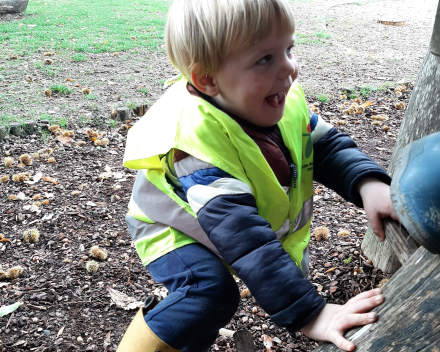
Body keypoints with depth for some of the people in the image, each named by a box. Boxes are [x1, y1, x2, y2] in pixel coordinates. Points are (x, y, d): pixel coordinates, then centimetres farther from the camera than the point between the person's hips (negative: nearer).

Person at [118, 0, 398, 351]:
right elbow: (242, 238, -45)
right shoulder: (198, 141, -41)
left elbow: (329, 144, -9)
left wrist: (368, 183, -31)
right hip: (178, 231, -7)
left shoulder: (284, 102, -20)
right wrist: (309, 314, -48)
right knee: (212, 291, -31)